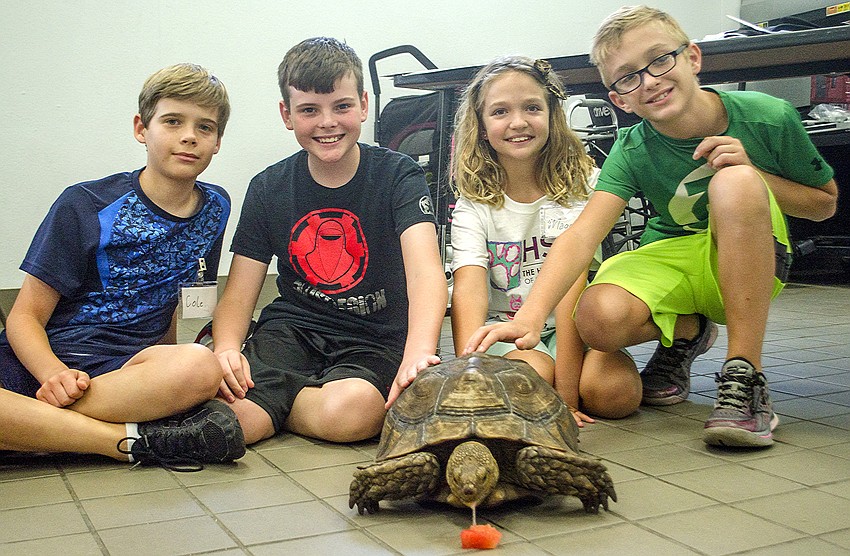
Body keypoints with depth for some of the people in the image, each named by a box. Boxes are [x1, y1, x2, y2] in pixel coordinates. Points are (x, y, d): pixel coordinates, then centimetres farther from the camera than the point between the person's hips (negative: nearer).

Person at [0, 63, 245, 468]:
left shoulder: (215, 208, 13)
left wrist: (167, 372, 8)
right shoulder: (85, 206, 1)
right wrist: (53, 373, -21)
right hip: (44, 365, -2)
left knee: (200, 368, -36)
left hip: (129, 371, 3)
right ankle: (132, 440, -28)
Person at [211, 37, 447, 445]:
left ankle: (274, 401, -5)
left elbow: (424, 270, -23)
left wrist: (418, 352, -42)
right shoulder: (268, 189, 3)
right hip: (293, 328, 2)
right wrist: (226, 348, -21)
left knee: (349, 411, -35)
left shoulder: (398, 175, -7)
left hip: (377, 339, -2)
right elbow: (238, 293, 2)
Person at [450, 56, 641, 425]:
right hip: (504, 329, -1)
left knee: (617, 391, -27)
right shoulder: (474, 204, -6)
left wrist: (566, 393, -26)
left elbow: (571, 287, -18)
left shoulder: (580, 185, -8)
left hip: (570, 327, 1)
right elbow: (470, 288, -22)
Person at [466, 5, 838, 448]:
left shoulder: (767, 117, -16)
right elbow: (581, 235, -32)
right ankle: (686, 333, 6)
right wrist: (530, 316, -48)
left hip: (752, 264, 0)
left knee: (733, 182, -33)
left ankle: (745, 377, -28)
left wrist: (754, 174, -21)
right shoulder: (633, 151, -17)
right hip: (674, 260, 1)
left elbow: (825, 204, -1)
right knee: (600, 318, -32)